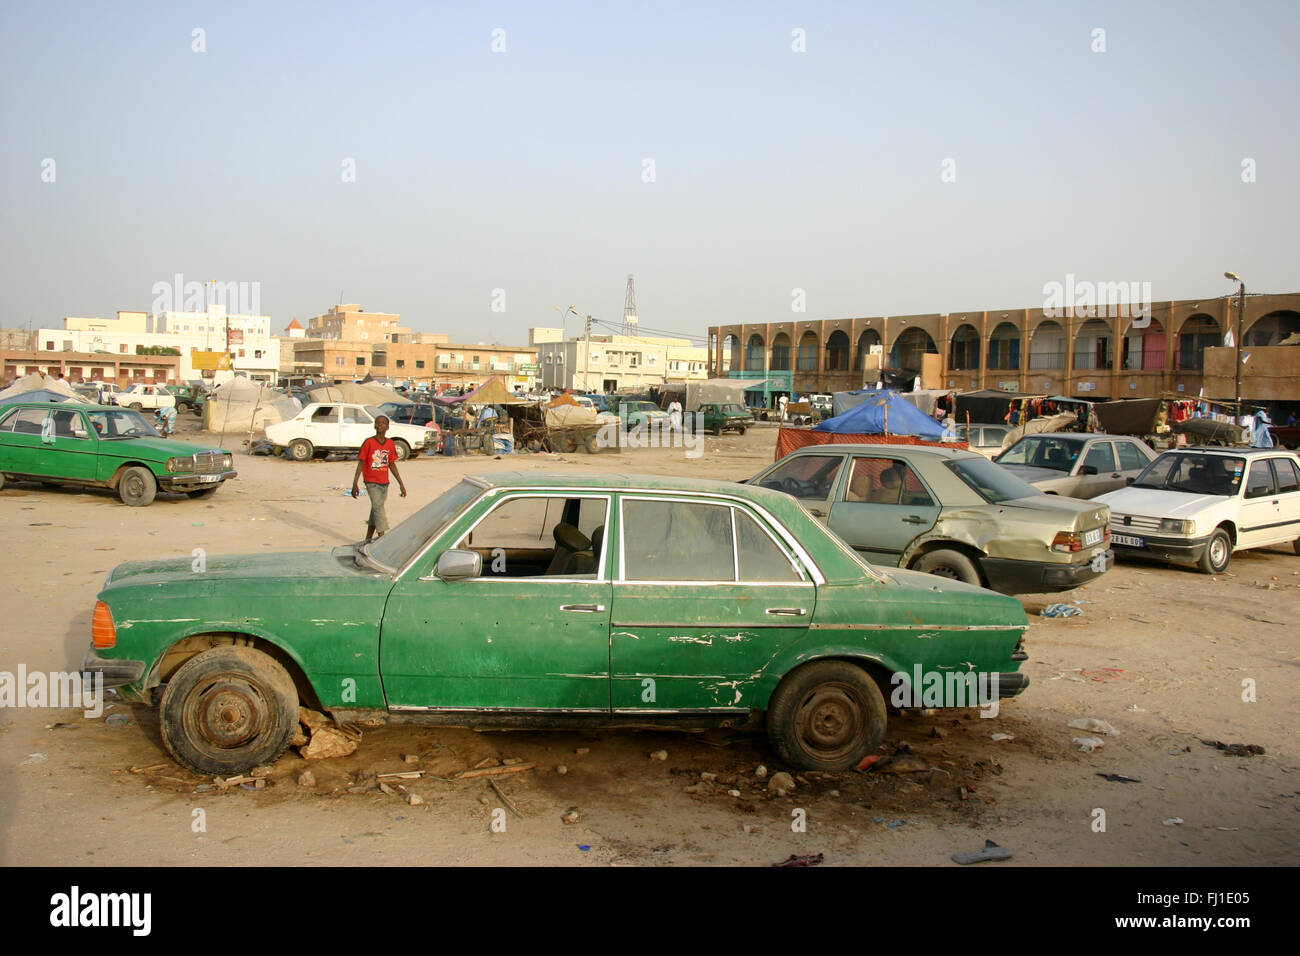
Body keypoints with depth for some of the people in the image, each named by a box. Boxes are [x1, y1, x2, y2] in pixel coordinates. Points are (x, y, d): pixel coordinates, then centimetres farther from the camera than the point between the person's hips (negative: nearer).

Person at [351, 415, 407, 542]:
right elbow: (361, 463, -7)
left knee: (375, 510, 12)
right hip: (371, 482, -5)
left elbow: (392, 465, 11)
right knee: (378, 508, -14)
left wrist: (401, 484, 11)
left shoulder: (390, 443, 4)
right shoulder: (368, 442, -9)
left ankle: (368, 539, 23)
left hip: (384, 483, 5)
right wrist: (354, 484, -11)